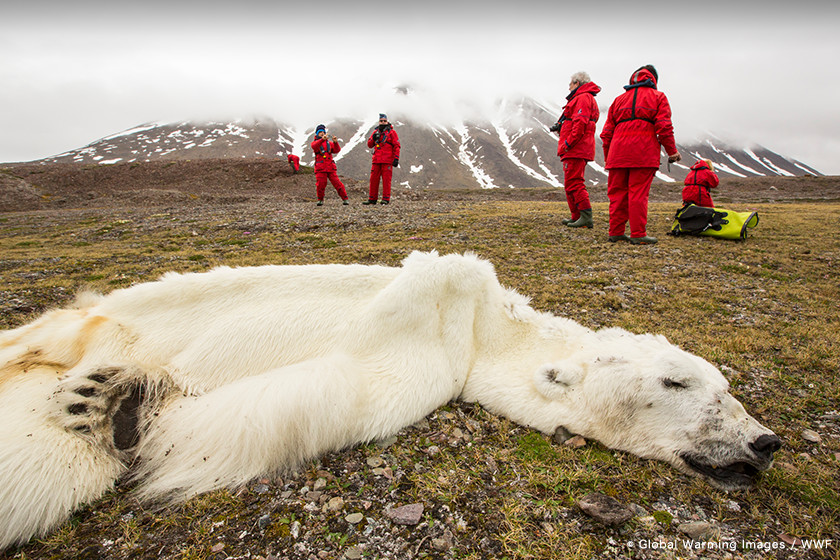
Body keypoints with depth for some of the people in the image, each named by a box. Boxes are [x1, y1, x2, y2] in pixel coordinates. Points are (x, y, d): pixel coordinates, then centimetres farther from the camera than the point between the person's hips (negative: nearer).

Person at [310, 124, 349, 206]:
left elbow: (337, 150, 3)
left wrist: (335, 142, -17)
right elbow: (314, 146, -16)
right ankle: (320, 200, 13)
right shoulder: (315, 143, 10)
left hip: (331, 168, 2)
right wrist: (322, 139, -32)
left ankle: (345, 199, 1)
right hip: (320, 169, -1)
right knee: (320, 185, -7)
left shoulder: (329, 143, 17)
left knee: (337, 183, -5)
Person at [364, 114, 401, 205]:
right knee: (373, 179, 4)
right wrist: (373, 138, -4)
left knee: (386, 180, -5)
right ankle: (372, 199, 10)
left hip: (387, 161, -5)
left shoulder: (392, 132, 2)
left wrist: (396, 159, -11)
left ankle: (386, 199, -2)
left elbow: (396, 146, -2)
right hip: (376, 160, 5)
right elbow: (369, 145, 16)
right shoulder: (375, 132, 16)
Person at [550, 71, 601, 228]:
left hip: (576, 149, -11)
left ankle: (586, 217, -17)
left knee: (574, 183, -15)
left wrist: (567, 143, -21)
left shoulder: (583, 98, -7)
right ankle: (576, 217, 20)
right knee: (570, 183, 15)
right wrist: (561, 127, 11)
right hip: (574, 150, 11)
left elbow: (580, 123, -19)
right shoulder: (581, 99, 27)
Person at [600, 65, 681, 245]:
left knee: (617, 192, 8)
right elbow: (664, 126, -1)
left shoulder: (619, 99, 22)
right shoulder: (658, 97, 11)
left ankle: (616, 232, 10)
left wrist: (608, 156, 21)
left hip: (618, 153, 4)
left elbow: (607, 131, 17)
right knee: (638, 193, -5)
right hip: (644, 154, -3)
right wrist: (672, 151, 5)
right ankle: (638, 235, -3)